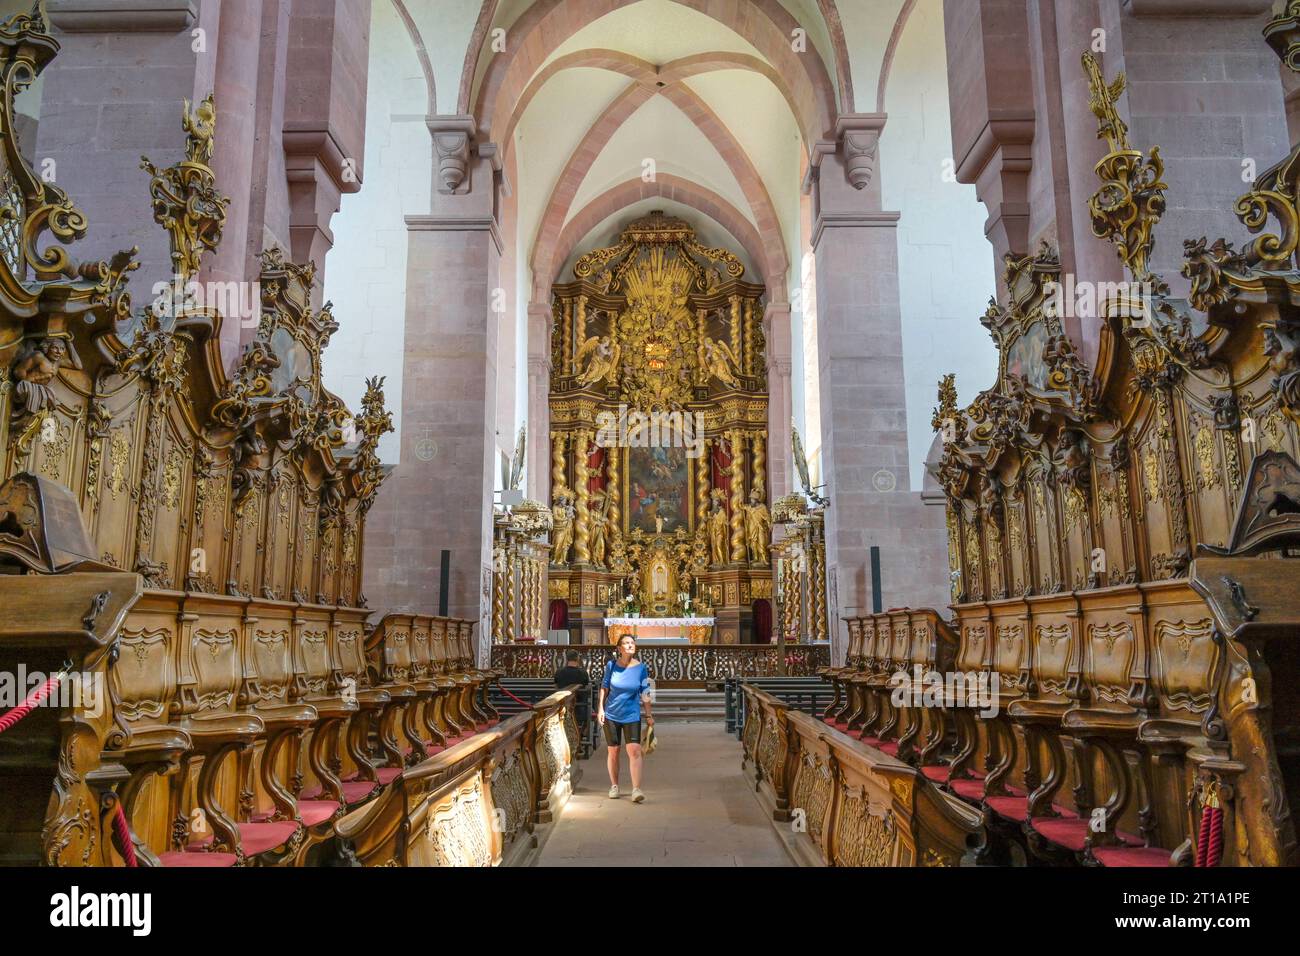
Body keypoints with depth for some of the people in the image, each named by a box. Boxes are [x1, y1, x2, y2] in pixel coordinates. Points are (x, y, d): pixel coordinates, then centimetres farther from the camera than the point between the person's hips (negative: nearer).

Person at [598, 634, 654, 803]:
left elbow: (645, 693, 1)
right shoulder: (611, 665, -5)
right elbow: (604, 687, 5)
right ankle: (614, 786, 24)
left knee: (634, 751, -12)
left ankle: (636, 789, -11)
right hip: (611, 715, 1)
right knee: (613, 751, 8)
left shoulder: (640, 668, -5)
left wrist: (649, 715, 3)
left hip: (632, 716, -1)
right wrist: (601, 709, 0)